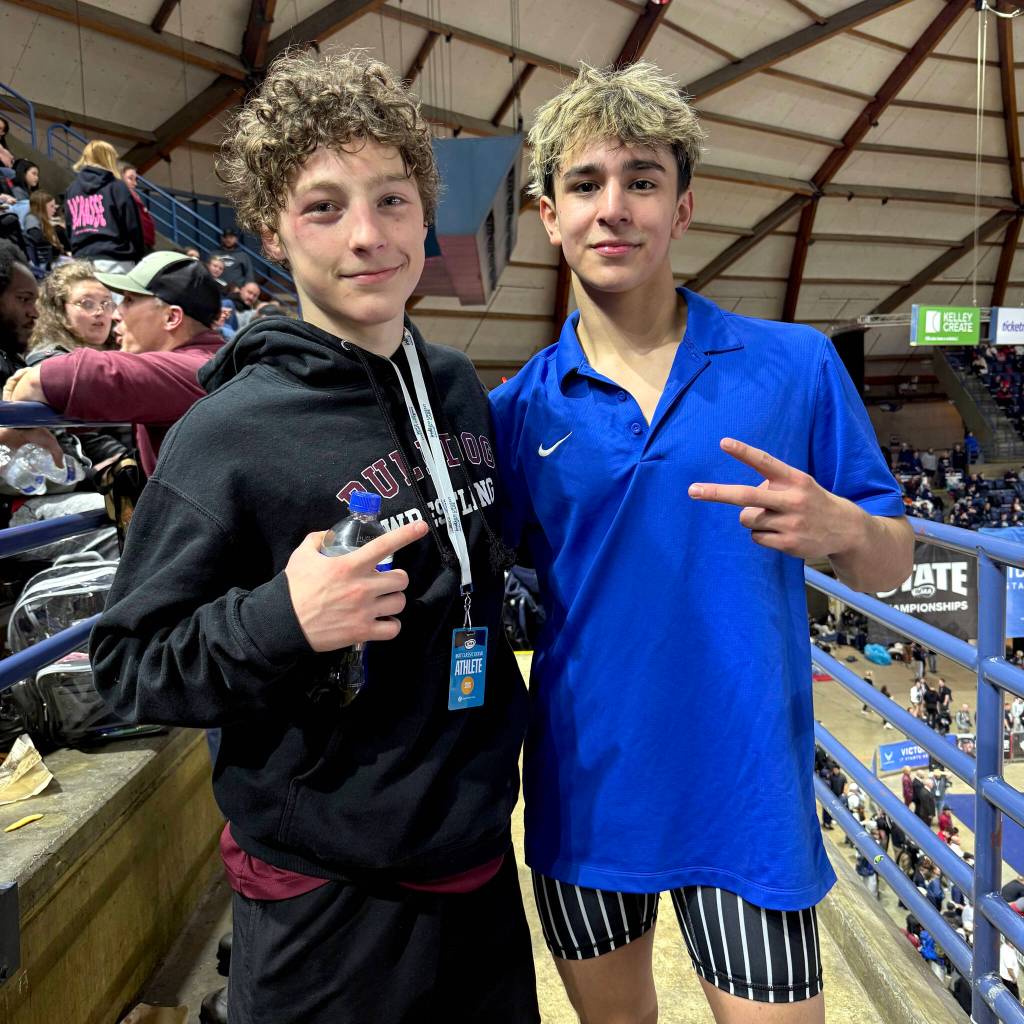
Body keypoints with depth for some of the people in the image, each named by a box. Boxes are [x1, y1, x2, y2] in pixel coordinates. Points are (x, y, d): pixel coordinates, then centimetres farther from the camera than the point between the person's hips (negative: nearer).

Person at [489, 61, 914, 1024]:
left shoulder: (797, 366, -5)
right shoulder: (519, 408, -3)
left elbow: (889, 566, -1)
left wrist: (838, 528, -22)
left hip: (748, 795, -1)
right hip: (584, 792, 2)